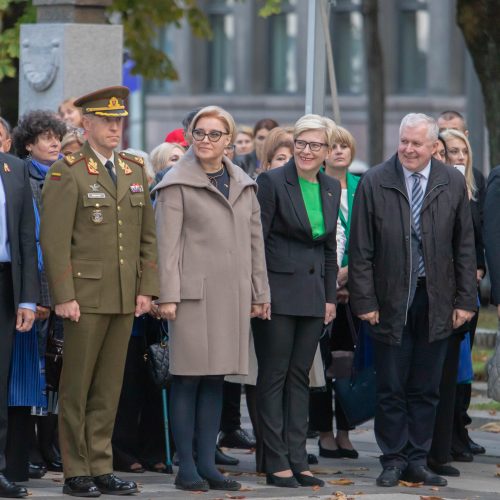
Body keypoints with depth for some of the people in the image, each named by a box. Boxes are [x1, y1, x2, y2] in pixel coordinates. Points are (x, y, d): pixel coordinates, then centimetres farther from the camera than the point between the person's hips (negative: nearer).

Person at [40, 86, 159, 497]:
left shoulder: (136, 171, 13)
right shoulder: (68, 173, -5)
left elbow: (148, 236, 15)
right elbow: (54, 240, -9)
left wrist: (146, 289, 7)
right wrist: (64, 297, -14)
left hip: (125, 299, 5)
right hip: (86, 297, -5)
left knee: (110, 387, 8)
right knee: (77, 387, 0)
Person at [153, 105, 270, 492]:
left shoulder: (244, 185, 14)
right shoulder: (177, 184, -2)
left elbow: (254, 239, 17)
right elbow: (167, 243, -6)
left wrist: (260, 292, 13)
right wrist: (168, 295, -12)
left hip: (232, 296, 5)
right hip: (193, 292, -5)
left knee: (215, 379, 8)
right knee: (188, 379, -3)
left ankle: (207, 464, 12)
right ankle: (187, 467, 1)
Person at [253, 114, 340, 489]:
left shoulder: (331, 189, 10)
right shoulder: (273, 181, -8)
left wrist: (331, 296, 12)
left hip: (313, 295, 6)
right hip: (278, 290, -6)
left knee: (300, 377, 9)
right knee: (274, 376, -1)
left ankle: (297, 460, 11)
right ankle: (277, 463, 2)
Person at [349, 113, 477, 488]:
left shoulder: (453, 184, 3)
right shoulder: (374, 183, -2)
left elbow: (465, 247, 5)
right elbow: (360, 249, -2)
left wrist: (465, 300, 1)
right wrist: (365, 300, -7)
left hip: (436, 301, 2)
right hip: (391, 301, -1)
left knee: (426, 388, 7)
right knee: (391, 388, 3)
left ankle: (417, 461, 15)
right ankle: (394, 461, 12)